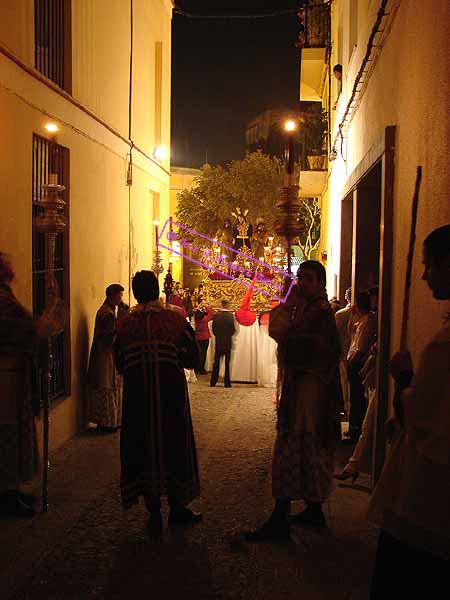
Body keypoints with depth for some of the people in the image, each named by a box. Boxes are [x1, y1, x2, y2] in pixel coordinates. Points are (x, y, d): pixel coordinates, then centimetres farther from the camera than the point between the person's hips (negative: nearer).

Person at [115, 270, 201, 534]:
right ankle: (177, 508, 22)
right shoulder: (175, 318, -4)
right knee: (175, 443, 13)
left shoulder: (125, 323, -1)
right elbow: (192, 359, -4)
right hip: (171, 390, -1)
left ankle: (154, 512, 13)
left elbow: (120, 363, 4)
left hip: (137, 392, 1)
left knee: (144, 445, 10)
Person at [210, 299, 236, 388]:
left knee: (216, 362, 11)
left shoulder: (216, 315, -3)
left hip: (218, 341, 3)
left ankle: (213, 382, 12)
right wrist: (229, 335, 8)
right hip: (227, 342, -3)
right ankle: (227, 382, 5)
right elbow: (233, 329, -12)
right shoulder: (230, 315, -12)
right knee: (227, 363, 4)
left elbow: (213, 328, 1)